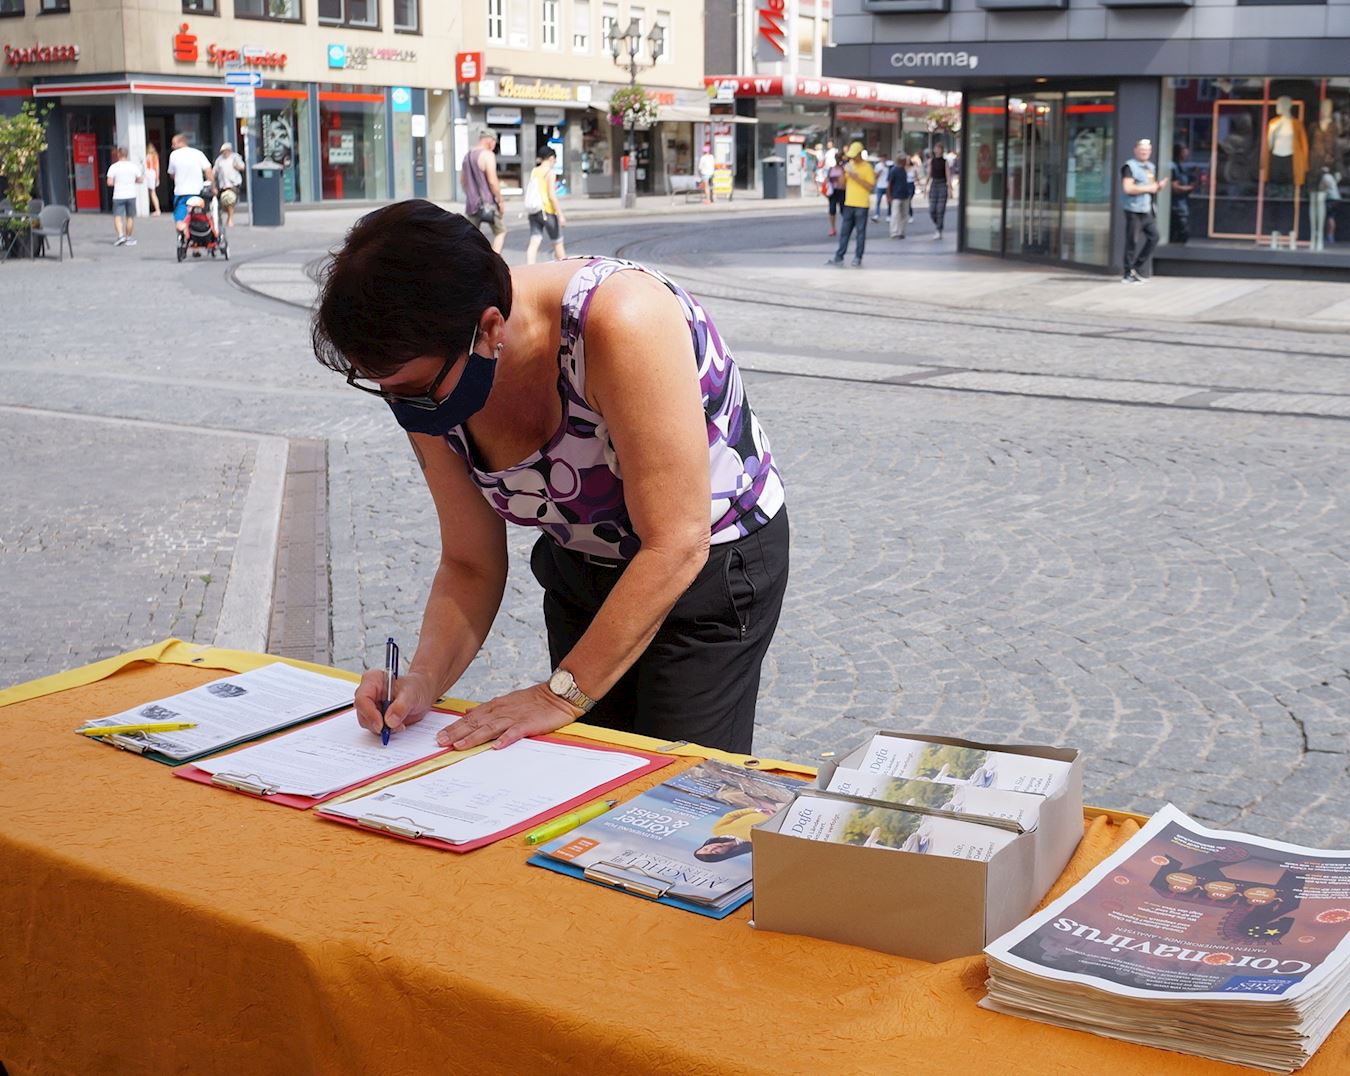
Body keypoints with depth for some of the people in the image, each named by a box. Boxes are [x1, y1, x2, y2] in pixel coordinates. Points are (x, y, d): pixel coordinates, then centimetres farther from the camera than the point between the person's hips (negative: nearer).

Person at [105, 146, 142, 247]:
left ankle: (121, 235, -18)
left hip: (118, 196, -2)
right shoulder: (133, 166, 0)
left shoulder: (113, 167, -6)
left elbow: (109, 183, -10)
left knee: (117, 216, 1)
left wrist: (116, 182, 10)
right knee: (130, 217, 10)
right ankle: (128, 238, 15)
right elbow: (140, 180, 4)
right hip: (131, 195, 2)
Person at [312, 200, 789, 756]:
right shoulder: (427, 383, -14)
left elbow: (675, 546, -31)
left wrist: (562, 693, -28)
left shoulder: (620, 320, -35)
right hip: (579, 573, 6)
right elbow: (470, 566, -4)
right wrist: (425, 678, -22)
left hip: (712, 566, -5)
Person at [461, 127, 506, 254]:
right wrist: (500, 201, -10)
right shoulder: (487, 155, -12)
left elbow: (462, 180, 19)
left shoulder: (467, 155, 13)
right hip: (488, 203, -7)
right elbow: (492, 181, -18)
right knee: (500, 232, 7)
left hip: (472, 204, 7)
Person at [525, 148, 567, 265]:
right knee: (558, 243, 8)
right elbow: (552, 195, -14)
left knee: (534, 243, -2)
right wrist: (560, 214, -12)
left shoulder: (533, 172, 11)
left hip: (534, 212, 6)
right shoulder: (550, 172, -8)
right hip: (548, 211, -6)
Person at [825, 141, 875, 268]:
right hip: (848, 204, 5)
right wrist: (843, 173, -4)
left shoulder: (867, 167, -6)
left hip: (861, 205, -5)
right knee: (844, 232, 6)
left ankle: (858, 259, 3)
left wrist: (857, 178, -18)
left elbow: (871, 186, -12)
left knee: (860, 232, 0)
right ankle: (839, 257, 8)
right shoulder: (849, 165, 11)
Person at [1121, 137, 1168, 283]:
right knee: (1133, 241, -5)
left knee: (1153, 237, 5)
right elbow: (1128, 188, -20)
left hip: (1148, 210, 8)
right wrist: (1148, 188, -16)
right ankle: (1128, 275, 3)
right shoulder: (1130, 166, -8)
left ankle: (1135, 269, 16)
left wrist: (1159, 186, 6)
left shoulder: (1151, 167, 19)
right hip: (1134, 210, -8)